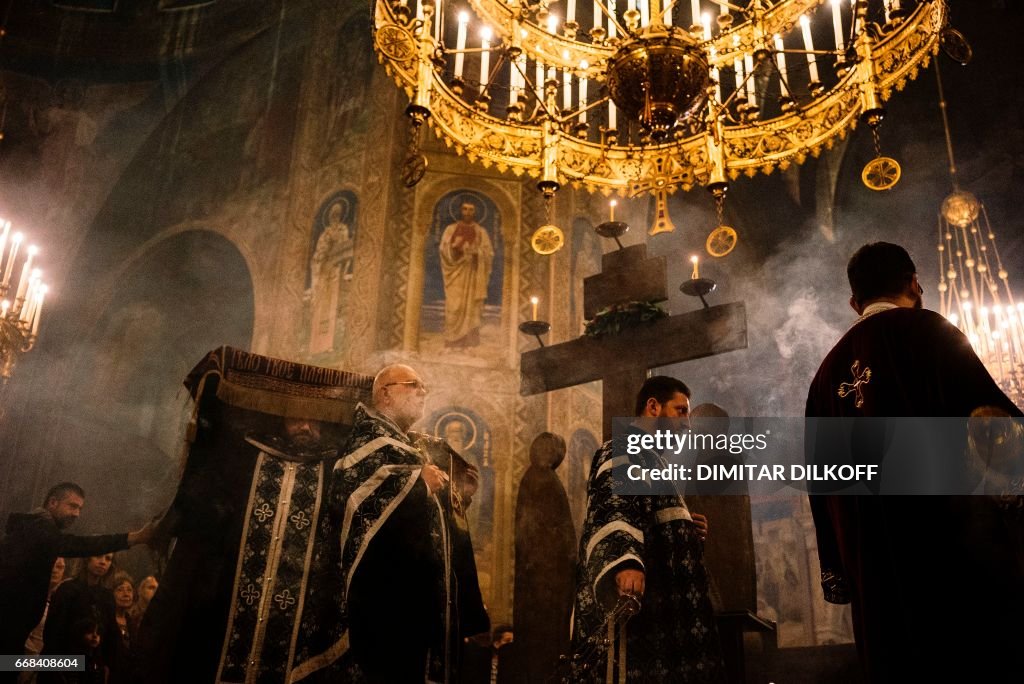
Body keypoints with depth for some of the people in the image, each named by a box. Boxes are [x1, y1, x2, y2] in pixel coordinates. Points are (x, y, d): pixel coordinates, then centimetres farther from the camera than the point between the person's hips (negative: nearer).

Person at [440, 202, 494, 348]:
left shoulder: (481, 232, 11)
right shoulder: (451, 229, 11)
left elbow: (489, 254, 4)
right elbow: (443, 250, 2)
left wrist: (477, 252, -15)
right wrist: (454, 247, -18)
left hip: (473, 277, 1)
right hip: (456, 276, 0)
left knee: (472, 309, -5)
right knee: (454, 309, -9)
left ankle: (470, 345, -4)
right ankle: (453, 345, -8)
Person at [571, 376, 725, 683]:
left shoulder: (645, 456, 27)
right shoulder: (622, 449, -4)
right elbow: (611, 509, -23)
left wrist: (687, 530, 13)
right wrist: (625, 561, -41)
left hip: (658, 602, 10)